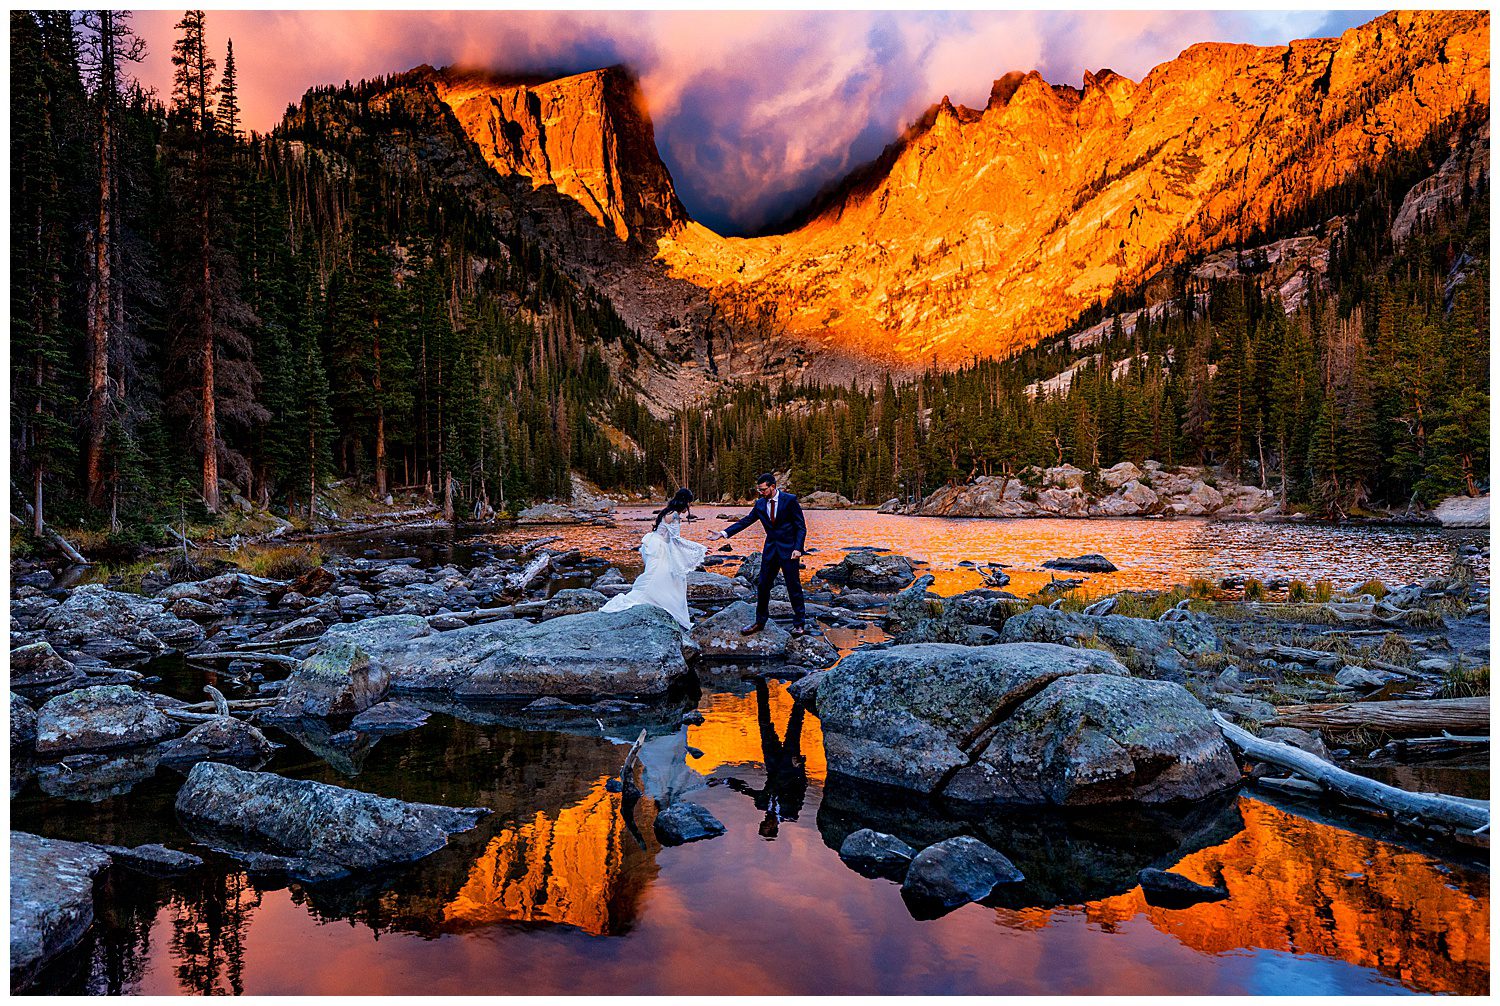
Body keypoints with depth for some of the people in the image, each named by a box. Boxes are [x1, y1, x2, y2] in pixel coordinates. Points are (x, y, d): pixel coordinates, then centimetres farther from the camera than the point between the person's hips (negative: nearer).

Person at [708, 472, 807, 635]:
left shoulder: (790, 500, -10)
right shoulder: (760, 504, 4)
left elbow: (801, 526, -9)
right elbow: (745, 521, 3)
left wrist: (798, 548, -18)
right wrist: (723, 533, -8)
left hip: (789, 549, -5)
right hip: (770, 549, 5)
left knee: (794, 587, 1)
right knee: (763, 586, 9)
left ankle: (799, 623, 14)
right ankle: (760, 622, 21)